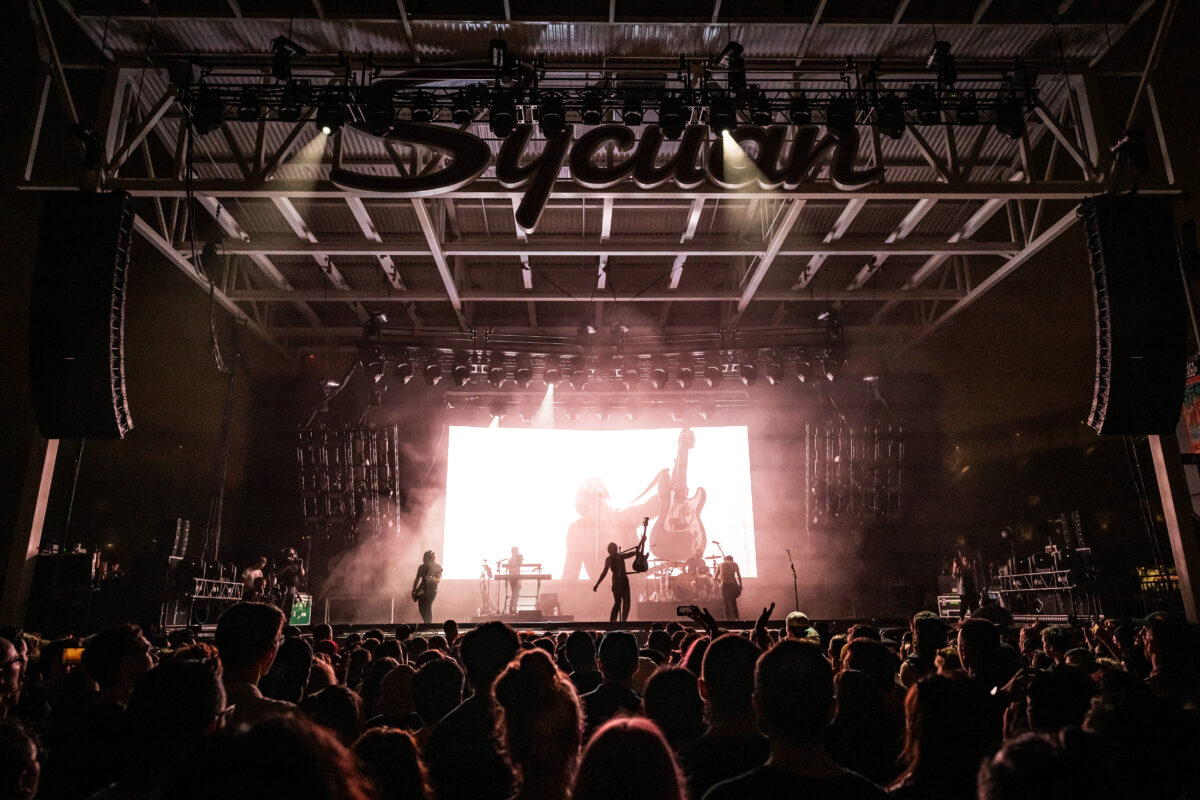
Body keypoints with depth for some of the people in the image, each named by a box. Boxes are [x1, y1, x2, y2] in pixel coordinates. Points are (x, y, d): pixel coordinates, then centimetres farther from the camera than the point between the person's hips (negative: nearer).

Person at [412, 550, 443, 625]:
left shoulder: (438, 567, -3)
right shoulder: (422, 567, 6)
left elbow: (439, 580, -10)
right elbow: (417, 579, 15)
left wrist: (433, 579, -30)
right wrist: (414, 590, 11)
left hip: (432, 590, -3)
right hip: (422, 589, 4)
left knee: (428, 606, -15)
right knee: (421, 607, 2)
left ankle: (429, 623, -4)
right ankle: (427, 623, 21)